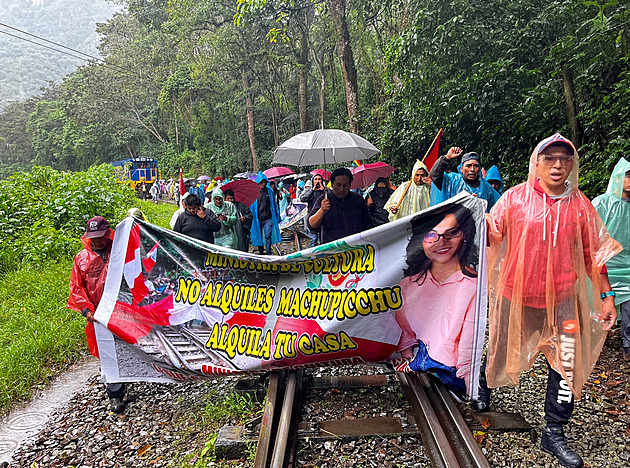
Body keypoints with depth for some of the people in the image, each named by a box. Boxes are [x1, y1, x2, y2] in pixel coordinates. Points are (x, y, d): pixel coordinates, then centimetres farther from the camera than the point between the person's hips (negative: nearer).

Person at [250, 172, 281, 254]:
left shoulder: (270, 191, 6)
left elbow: (274, 204, 13)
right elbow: (251, 205, 7)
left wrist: (277, 216, 13)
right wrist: (251, 217, 2)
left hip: (268, 218, 0)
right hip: (257, 219, 0)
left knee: (268, 236, -5)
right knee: (259, 236, 9)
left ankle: (268, 253, 2)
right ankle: (261, 252, 23)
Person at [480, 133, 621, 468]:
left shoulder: (580, 205, 0)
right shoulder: (516, 197, -6)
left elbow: (593, 253, 6)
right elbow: (490, 236, -7)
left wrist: (606, 295, 4)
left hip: (562, 299, 2)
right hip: (516, 295, -1)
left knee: (568, 365, 1)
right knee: (500, 352, 16)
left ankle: (553, 433, 20)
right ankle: (483, 385, 48)